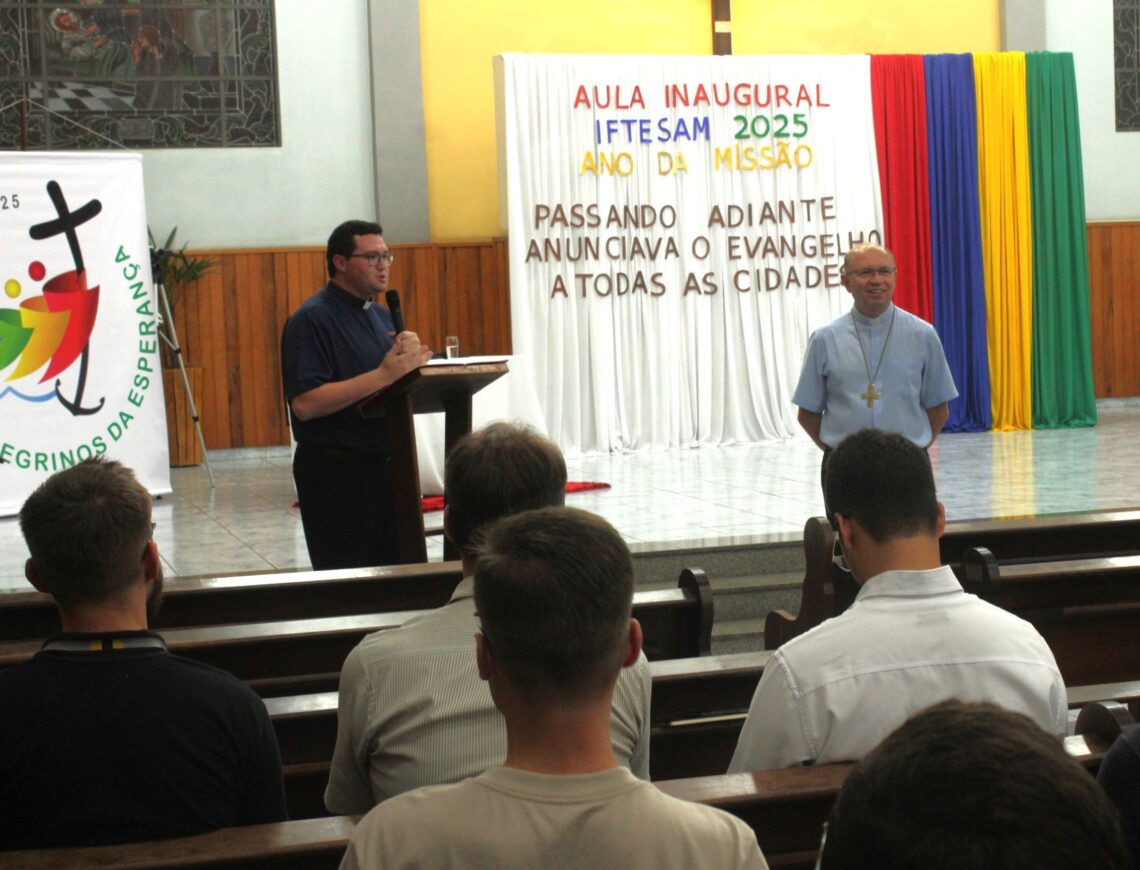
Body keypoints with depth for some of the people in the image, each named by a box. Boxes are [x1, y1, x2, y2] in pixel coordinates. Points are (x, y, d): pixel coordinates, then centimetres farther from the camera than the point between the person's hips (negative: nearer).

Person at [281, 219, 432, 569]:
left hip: (384, 466, 8)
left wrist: (411, 356, -5)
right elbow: (305, 404, -22)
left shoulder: (382, 316, 14)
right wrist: (383, 375, -23)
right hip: (335, 472, -8)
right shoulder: (312, 320, -12)